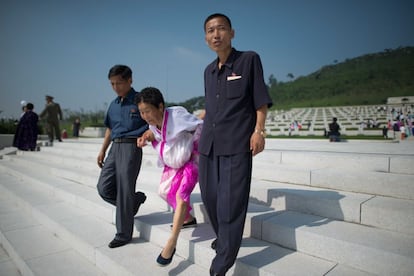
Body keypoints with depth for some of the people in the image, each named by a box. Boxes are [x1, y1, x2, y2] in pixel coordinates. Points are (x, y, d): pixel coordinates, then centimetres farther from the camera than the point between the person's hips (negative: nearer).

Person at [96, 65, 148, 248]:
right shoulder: (113, 104, 16)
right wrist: (102, 150, 18)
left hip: (131, 147, -7)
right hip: (115, 147, 7)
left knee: (124, 190, -2)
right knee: (104, 188, 5)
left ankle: (123, 234, 13)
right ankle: (136, 200, 27)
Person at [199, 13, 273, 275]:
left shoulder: (249, 59, 1)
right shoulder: (209, 70, 15)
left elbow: (261, 100, -3)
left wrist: (259, 131, -11)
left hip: (237, 145, -6)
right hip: (209, 144, 7)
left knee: (231, 202, -5)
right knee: (210, 196, 14)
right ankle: (222, 237, 39)